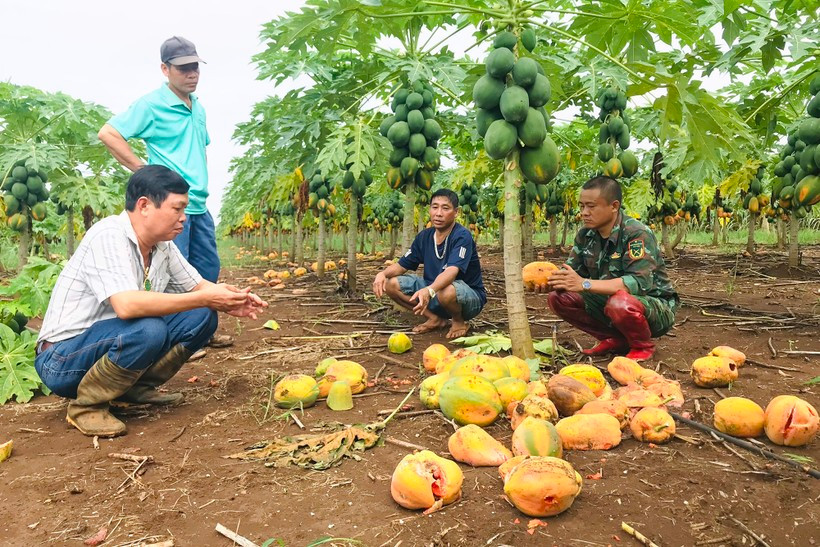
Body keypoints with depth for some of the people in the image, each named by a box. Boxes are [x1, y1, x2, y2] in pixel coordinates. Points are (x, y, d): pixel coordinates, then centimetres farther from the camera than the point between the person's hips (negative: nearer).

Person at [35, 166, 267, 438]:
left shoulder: (162, 246, -1)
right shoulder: (109, 235, -24)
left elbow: (198, 285, 8)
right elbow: (127, 305, -38)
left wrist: (229, 301, -15)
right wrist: (205, 298, -32)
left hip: (111, 343, 7)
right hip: (62, 359, -7)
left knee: (202, 317, -5)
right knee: (148, 331, -35)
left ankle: (135, 387, 4)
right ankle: (86, 406, -11)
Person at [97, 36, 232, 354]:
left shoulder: (197, 107, 15)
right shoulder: (151, 104, -7)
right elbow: (108, 134, -11)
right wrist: (144, 170, -11)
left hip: (199, 204, 8)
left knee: (208, 269, 13)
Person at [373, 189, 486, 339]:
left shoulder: (462, 236, -21)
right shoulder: (424, 236, -1)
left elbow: (452, 270, -37)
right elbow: (402, 265, 4)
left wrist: (429, 290, -56)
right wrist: (383, 273, -18)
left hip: (470, 297, -6)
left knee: (447, 292, -42)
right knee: (391, 284, -8)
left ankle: (459, 322, -6)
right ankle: (435, 318, 3)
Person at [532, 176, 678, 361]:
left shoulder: (637, 234, -23)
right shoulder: (585, 235, -2)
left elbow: (640, 282, -35)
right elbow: (572, 271, -4)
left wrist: (584, 284, -41)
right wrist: (550, 281, -29)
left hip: (656, 306, -7)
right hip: (609, 300, 7)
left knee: (619, 303, -39)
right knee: (558, 298, -9)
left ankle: (643, 346, -5)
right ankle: (617, 340, 4)